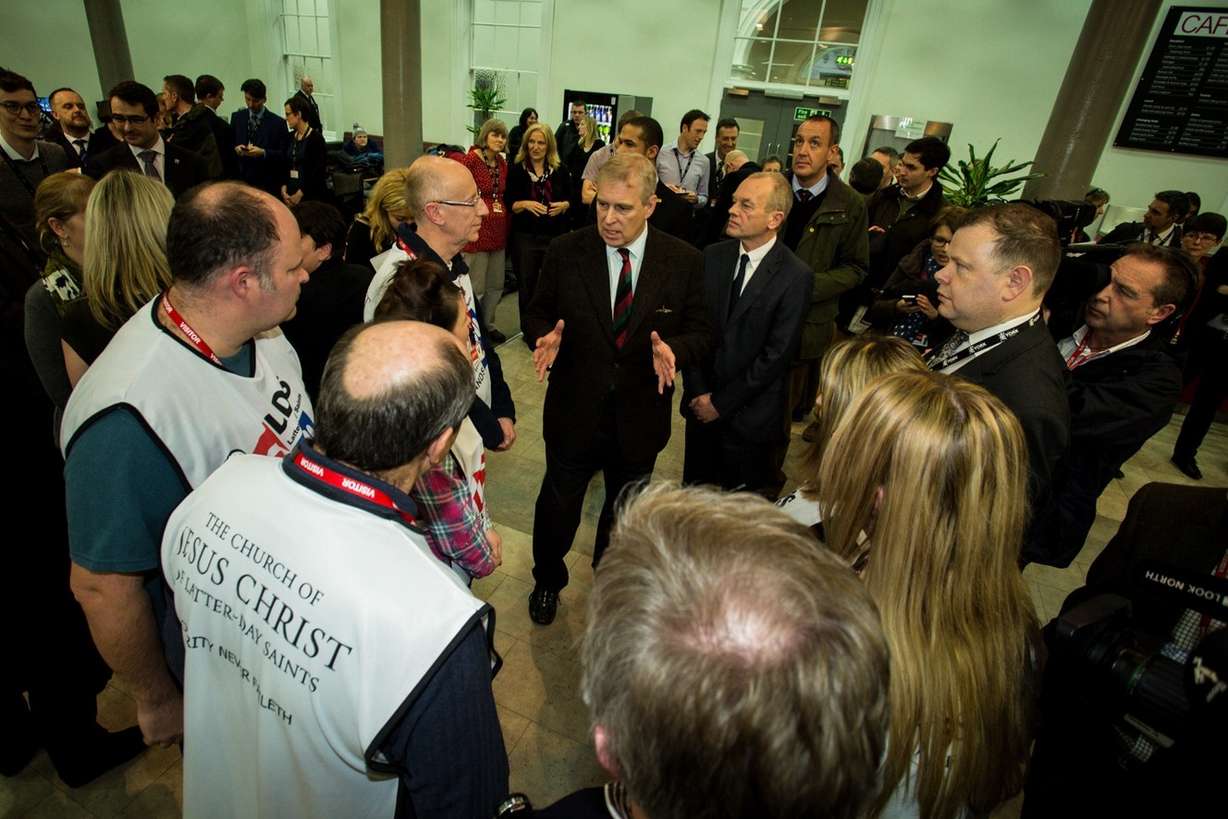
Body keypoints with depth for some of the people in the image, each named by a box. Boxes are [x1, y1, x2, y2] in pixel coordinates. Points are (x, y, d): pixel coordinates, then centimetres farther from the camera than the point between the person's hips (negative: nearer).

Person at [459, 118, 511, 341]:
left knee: (496, 285, 15)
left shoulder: (502, 163, 10)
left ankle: (487, 324, 32)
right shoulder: (471, 159, -12)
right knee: (476, 287, 0)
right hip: (477, 229, -7)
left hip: (499, 229, 7)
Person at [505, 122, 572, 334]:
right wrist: (525, 204, -18)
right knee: (526, 284, 8)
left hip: (555, 236, 1)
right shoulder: (516, 170, 1)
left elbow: (570, 199, 11)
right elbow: (508, 204, 1)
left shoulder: (560, 169, 4)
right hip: (525, 236, 0)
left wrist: (563, 205, -10)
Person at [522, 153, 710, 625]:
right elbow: (538, 313, -1)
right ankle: (547, 580, 49)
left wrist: (672, 350, -27)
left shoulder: (684, 262, -8)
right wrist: (546, 336, -24)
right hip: (574, 411, 0)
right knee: (556, 509, 17)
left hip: (640, 416, 1)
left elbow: (700, 331, -4)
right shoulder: (565, 252, -9)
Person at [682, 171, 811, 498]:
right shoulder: (712, 256, 0)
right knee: (693, 490, 16)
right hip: (701, 402, 4)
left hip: (749, 413, -3)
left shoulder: (796, 277, -13)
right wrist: (699, 392, -6)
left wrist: (722, 403, -11)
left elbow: (777, 354, -14)